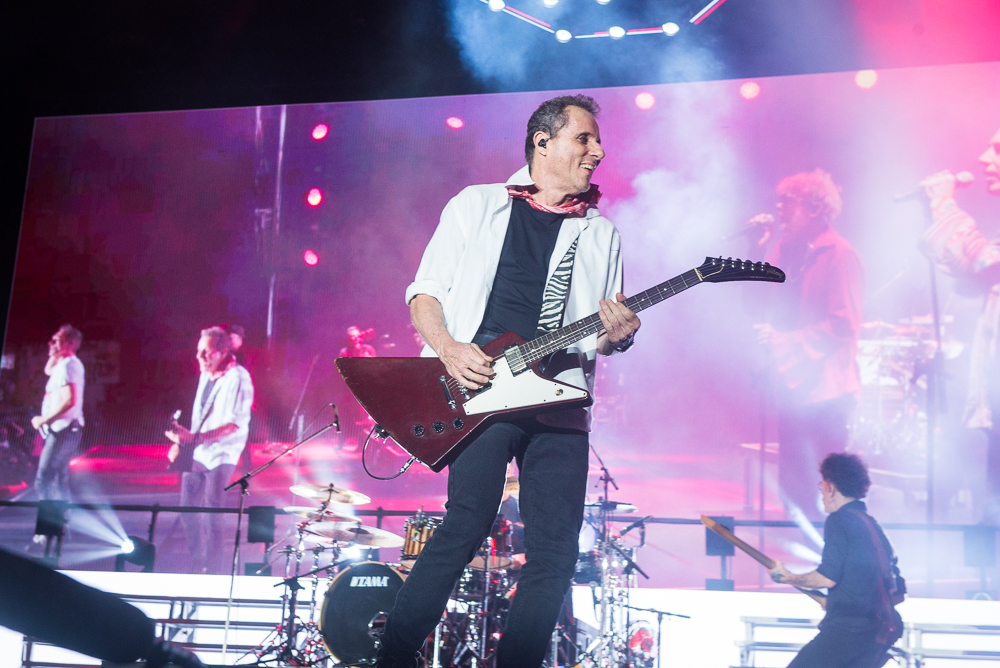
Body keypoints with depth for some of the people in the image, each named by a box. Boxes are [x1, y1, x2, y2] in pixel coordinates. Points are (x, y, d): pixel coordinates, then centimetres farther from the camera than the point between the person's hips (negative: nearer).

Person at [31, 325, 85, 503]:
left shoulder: (66, 366, -16)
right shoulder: (72, 363, 15)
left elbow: (69, 401, -26)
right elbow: (48, 370, 35)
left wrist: (43, 420, -18)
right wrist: (56, 354, 17)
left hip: (62, 430, -11)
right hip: (68, 430, 11)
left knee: (44, 480, -13)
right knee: (59, 480, 15)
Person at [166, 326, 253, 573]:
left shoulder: (237, 379, -17)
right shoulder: (206, 374, 8)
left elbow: (235, 424, -22)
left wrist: (194, 438, -28)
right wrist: (182, 441, 9)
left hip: (220, 455, -8)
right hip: (197, 452, 8)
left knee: (211, 514, -6)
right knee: (189, 510, 13)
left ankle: (211, 570, 5)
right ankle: (196, 564, 28)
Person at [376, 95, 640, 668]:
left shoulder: (601, 233, 20)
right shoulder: (477, 205, 12)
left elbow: (605, 334, 20)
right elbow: (425, 291, 8)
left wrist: (618, 335, -5)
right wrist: (448, 347, -11)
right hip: (479, 389, -4)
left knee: (556, 554, -1)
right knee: (465, 527, -13)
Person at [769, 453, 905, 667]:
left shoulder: (839, 520, -7)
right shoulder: (872, 525, 18)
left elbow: (827, 577, -15)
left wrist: (788, 577, 1)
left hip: (848, 626, -9)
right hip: (878, 631, 9)